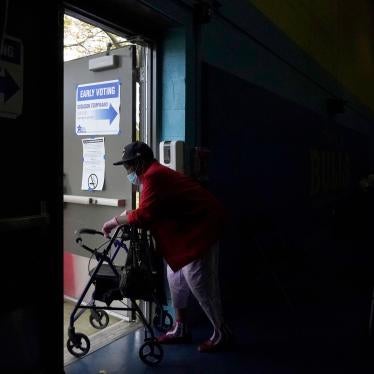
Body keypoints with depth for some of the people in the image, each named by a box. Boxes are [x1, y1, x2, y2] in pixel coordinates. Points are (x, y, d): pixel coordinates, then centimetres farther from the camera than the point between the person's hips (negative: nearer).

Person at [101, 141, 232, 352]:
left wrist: (116, 221, -15)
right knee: (176, 279, 14)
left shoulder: (153, 176, -20)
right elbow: (153, 213, 14)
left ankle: (222, 334, 13)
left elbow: (144, 215, -28)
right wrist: (128, 217, 3)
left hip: (201, 228, -11)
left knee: (199, 284, -4)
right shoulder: (156, 175, 14)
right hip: (187, 230, 11)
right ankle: (181, 329, 26)